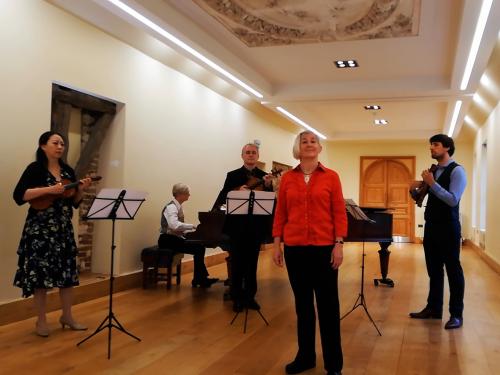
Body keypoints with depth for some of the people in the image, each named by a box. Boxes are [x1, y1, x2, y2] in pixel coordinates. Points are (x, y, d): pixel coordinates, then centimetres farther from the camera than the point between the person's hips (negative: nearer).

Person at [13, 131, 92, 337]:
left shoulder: (68, 170, 10)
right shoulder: (35, 168, -6)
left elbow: (75, 202, 13)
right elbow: (19, 195, -16)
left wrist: (81, 189, -6)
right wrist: (49, 189, -22)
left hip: (64, 228, 6)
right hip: (40, 228, -5)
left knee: (67, 271, 7)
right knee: (40, 272, -2)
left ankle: (67, 316, 19)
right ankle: (41, 320, 11)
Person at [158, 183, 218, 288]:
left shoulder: (178, 206, 13)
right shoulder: (171, 207, -16)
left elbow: (179, 227, 11)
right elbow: (174, 225, -34)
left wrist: (192, 230, -4)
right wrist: (192, 226, -28)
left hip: (175, 238, 9)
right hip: (168, 239, -9)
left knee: (200, 247, -5)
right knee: (198, 249, -18)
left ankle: (202, 278, 2)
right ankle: (198, 280, -5)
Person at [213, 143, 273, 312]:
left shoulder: (264, 176, 7)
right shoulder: (232, 175, 4)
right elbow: (223, 197, -7)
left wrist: (268, 186, -20)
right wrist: (238, 191, -24)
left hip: (256, 226, 1)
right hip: (237, 225, -1)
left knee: (251, 263, 10)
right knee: (237, 263, 4)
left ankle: (250, 296, 19)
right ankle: (237, 298, 14)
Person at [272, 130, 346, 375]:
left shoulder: (331, 177, 1)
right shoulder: (287, 178, 6)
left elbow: (339, 212, -2)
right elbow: (280, 213, 6)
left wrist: (339, 244, -8)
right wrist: (277, 244, 3)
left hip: (324, 246, -2)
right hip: (295, 247, 2)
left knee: (328, 303, 3)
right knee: (302, 302, 12)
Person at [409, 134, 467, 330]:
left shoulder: (456, 171, -10)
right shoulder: (433, 171, 12)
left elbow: (453, 200, -21)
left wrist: (432, 183, -23)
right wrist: (416, 188, -3)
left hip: (448, 228, -7)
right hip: (430, 226, 7)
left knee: (453, 270, 2)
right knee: (434, 269, 14)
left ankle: (456, 314, 11)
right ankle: (433, 308, 25)